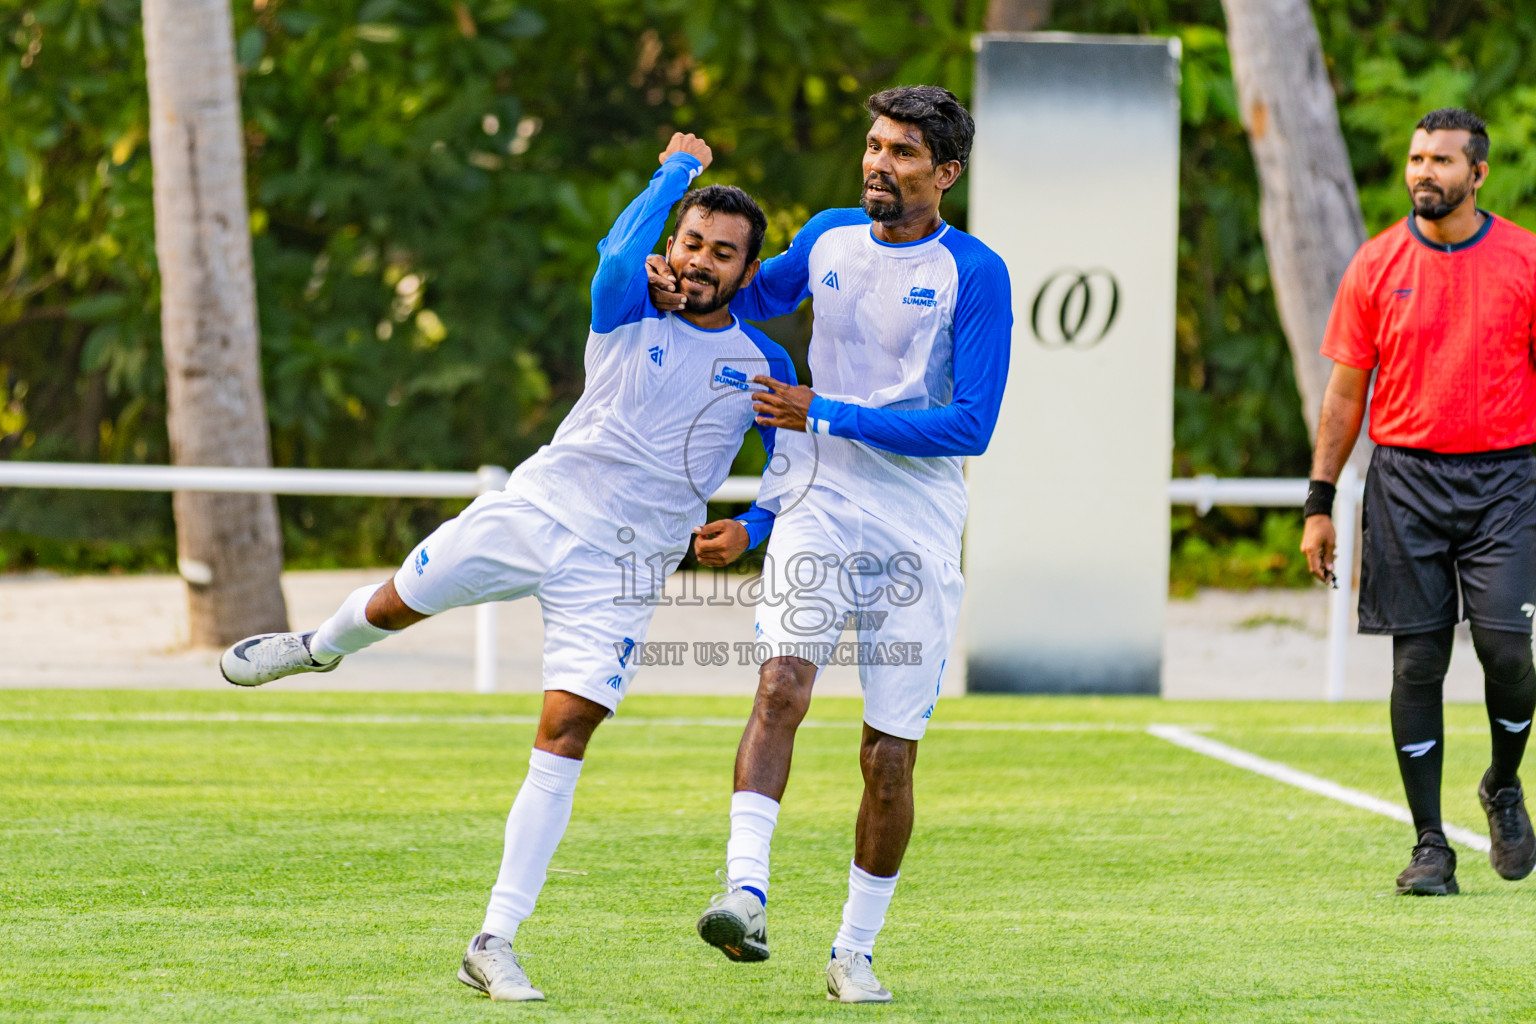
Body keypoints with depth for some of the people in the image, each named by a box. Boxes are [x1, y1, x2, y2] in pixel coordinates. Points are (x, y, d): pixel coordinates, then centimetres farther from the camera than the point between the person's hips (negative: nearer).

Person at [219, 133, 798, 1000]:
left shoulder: (763, 366, 1)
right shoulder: (629, 311, -3)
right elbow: (621, 257, -28)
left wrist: (750, 530, -11)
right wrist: (680, 166, -16)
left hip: (623, 565, -1)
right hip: (539, 507, 1)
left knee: (567, 733, -14)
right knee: (396, 606, 12)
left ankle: (495, 944, -12)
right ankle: (317, 648, 54)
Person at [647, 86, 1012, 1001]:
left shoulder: (975, 274, -6)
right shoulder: (829, 239, 8)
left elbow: (971, 425, -12)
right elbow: (752, 296, 30)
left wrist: (827, 417, -14)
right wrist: (685, 291, 7)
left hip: (919, 532, -2)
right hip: (818, 506, 2)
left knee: (891, 757, 0)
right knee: (783, 684, -24)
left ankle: (856, 950, 15)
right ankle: (746, 890, -34)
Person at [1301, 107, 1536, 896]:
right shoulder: (1377, 265, 4)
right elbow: (1346, 389, 8)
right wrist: (1320, 503, 4)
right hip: (1406, 476, 1)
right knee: (1417, 661, -1)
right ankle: (1430, 845, 5)